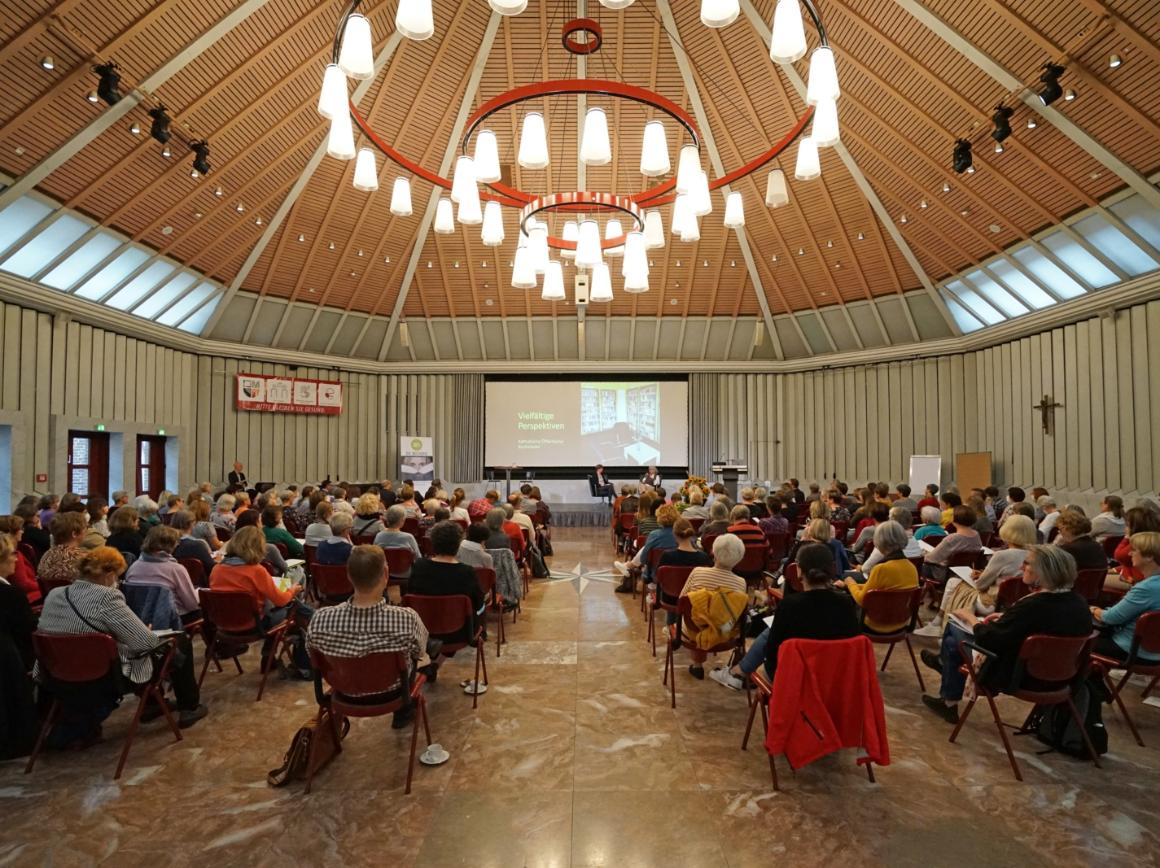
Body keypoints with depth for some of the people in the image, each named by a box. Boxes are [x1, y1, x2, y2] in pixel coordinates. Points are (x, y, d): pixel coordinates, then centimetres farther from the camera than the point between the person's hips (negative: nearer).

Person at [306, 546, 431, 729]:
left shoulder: (320, 619, -30)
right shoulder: (407, 619, -35)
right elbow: (420, 652, -12)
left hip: (346, 692, 2)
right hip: (391, 692, -1)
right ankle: (403, 712, 43)